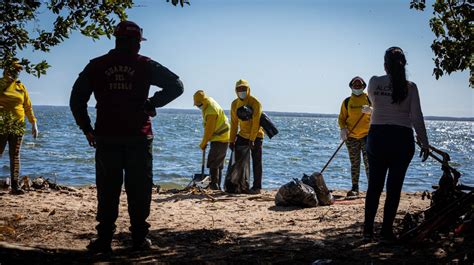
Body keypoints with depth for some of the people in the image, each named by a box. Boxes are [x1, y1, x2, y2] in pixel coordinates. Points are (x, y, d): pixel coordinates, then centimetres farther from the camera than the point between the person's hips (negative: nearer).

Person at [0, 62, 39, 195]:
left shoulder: (21, 86, 12)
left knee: (15, 156, 3)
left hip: (18, 125, 4)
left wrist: (33, 123, 13)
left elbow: (28, 106, 16)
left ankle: (15, 186, 3)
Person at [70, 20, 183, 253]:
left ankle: (104, 239, 6)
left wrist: (86, 128, 12)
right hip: (138, 138, -1)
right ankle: (139, 238, 9)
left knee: (107, 191, 7)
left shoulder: (96, 66, 5)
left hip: (106, 138, 2)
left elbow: (77, 98, 6)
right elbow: (176, 85, -1)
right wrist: (152, 103, 6)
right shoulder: (145, 65, 1)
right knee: (138, 190, 6)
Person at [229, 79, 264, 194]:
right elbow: (234, 123, 5)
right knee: (238, 159, 0)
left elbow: (256, 123, -20)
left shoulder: (255, 103, -16)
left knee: (256, 163, -2)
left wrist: (252, 140, -24)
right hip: (242, 135, 5)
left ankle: (257, 187, 3)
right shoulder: (235, 104, 2)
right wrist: (232, 140, 1)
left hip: (256, 136, -5)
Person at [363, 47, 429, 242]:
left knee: (374, 185, 10)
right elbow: (417, 118, -6)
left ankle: (368, 230, 12)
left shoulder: (374, 82, -1)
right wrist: (424, 143, 1)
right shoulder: (410, 87, -5)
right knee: (394, 187, 4)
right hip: (402, 139, -1)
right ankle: (386, 232, 7)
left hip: (377, 136, 2)